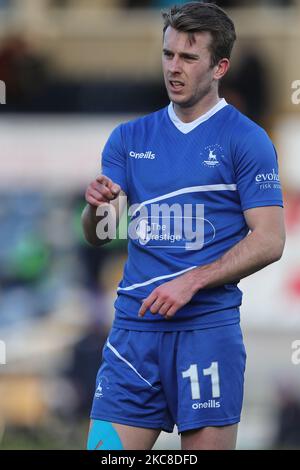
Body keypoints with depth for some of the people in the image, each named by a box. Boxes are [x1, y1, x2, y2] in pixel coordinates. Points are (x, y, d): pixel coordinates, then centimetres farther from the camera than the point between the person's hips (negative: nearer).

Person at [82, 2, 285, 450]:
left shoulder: (247, 140, -1)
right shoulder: (129, 138, 13)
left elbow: (269, 241, -7)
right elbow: (97, 236, 10)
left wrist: (192, 282, -16)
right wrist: (97, 208, -13)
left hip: (207, 326, -4)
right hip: (135, 325, 4)